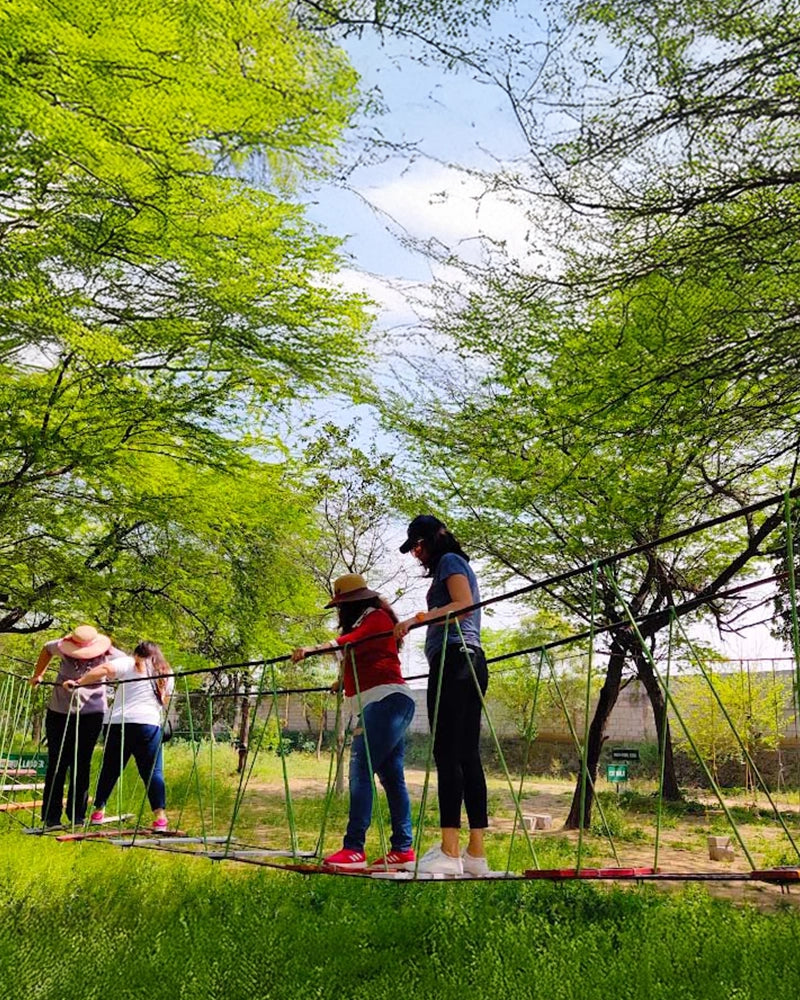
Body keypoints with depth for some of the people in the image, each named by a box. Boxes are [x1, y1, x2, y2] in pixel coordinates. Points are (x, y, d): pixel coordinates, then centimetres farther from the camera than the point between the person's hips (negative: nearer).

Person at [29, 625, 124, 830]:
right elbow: (46, 649, 12)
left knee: (81, 766, 3)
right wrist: (37, 675, 19)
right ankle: (51, 818, 8)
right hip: (59, 712, 1)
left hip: (91, 714, -1)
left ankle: (77, 815, 15)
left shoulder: (109, 654, -16)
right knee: (57, 765, 2)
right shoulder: (63, 647, -10)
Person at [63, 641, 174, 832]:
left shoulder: (128, 664, 13)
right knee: (153, 772, -3)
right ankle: (160, 816, -13)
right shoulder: (166, 674, 21)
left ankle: (98, 811, 21)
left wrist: (78, 682, -4)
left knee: (110, 770, 13)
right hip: (149, 724, 0)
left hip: (119, 723, 0)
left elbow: (104, 669, -5)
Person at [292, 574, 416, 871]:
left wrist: (313, 650, -34)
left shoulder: (376, 617, -5)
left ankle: (354, 849, -19)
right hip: (383, 704, 10)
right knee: (392, 777, 8)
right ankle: (403, 850, 9)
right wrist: (344, 682, 44)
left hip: (386, 701, -10)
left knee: (361, 772, -16)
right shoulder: (365, 622, 23)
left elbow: (352, 641, -23)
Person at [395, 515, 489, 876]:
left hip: (453, 659, -10)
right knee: (468, 755, 4)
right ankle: (476, 853, 2)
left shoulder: (449, 561, 2)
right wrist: (428, 616, 33)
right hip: (471, 661, 10)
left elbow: (463, 606, -14)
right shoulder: (459, 564, 28)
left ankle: (449, 852, -18)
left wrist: (417, 618, -18)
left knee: (447, 753, -14)